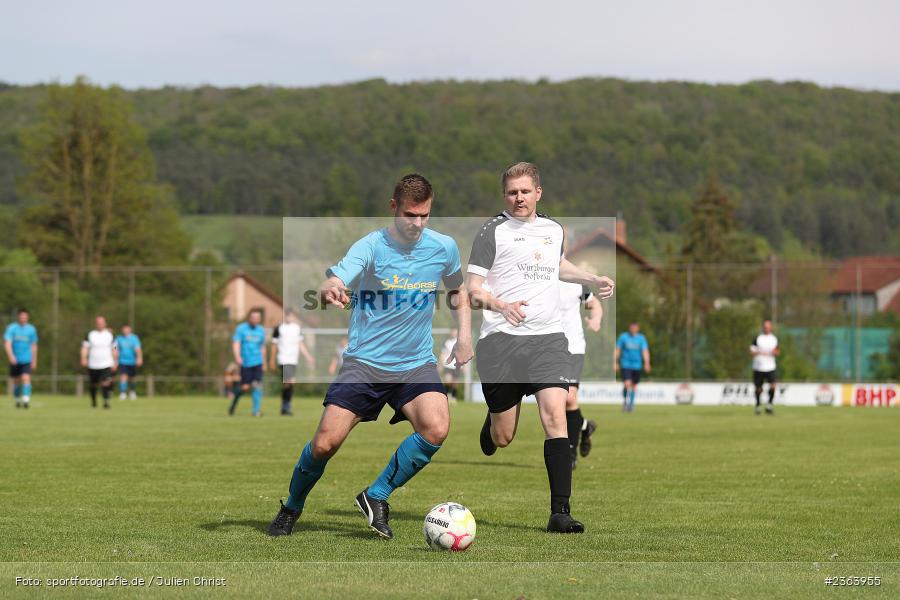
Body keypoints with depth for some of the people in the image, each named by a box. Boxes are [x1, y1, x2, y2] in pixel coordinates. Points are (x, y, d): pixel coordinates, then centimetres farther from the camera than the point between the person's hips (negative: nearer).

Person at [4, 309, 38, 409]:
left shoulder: (31, 329, 2)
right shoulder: (11, 328, -6)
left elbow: (34, 346, 12)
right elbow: (7, 343, -17)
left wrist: (34, 361, 13)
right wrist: (11, 356, -32)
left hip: (26, 360, 0)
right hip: (15, 360, 0)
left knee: (26, 378, -18)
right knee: (16, 381, 11)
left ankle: (26, 400, -26)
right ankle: (18, 400, 29)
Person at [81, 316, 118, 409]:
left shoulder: (110, 335, 6)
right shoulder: (90, 335, 3)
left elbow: (114, 349, 12)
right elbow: (85, 348, -1)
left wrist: (115, 363, 8)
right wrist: (84, 358, -17)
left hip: (106, 365, 0)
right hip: (93, 365, 1)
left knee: (106, 383, -18)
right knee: (94, 384, 11)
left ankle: (106, 401, -19)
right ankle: (93, 401, 33)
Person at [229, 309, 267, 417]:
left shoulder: (261, 330, 10)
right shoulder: (241, 328, -3)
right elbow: (236, 343, -12)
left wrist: (264, 363, 24)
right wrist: (237, 357, -28)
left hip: (258, 363, 3)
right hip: (245, 363, -3)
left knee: (257, 385, -11)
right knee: (245, 387, -4)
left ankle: (256, 410, -7)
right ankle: (234, 402, 25)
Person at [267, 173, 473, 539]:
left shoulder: (444, 248, 0)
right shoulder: (371, 247, -11)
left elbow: (457, 291, 21)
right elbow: (335, 283, -28)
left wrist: (464, 335, 6)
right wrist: (330, 291, -53)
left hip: (416, 364, 2)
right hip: (364, 362, -2)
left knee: (436, 429, -25)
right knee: (325, 443, -11)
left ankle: (376, 497, -4)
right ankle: (291, 509, 19)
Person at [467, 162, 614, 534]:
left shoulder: (553, 229, 16)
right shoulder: (493, 232, -1)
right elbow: (473, 289, -6)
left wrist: (592, 280, 27)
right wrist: (499, 304, -25)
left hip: (548, 338, 3)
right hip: (501, 339, -3)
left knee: (555, 416, -16)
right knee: (502, 439, 1)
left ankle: (560, 512, -17)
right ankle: (490, 422, 41)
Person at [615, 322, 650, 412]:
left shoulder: (641, 338, 2)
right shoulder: (623, 337, -1)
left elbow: (645, 351, -5)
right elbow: (617, 350, 4)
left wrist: (646, 363, -17)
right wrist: (616, 363, 1)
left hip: (637, 365, 2)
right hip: (626, 364, -2)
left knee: (634, 385, 8)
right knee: (627, 384, -16)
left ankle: (631, 403, 24)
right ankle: (625, 401, 4)